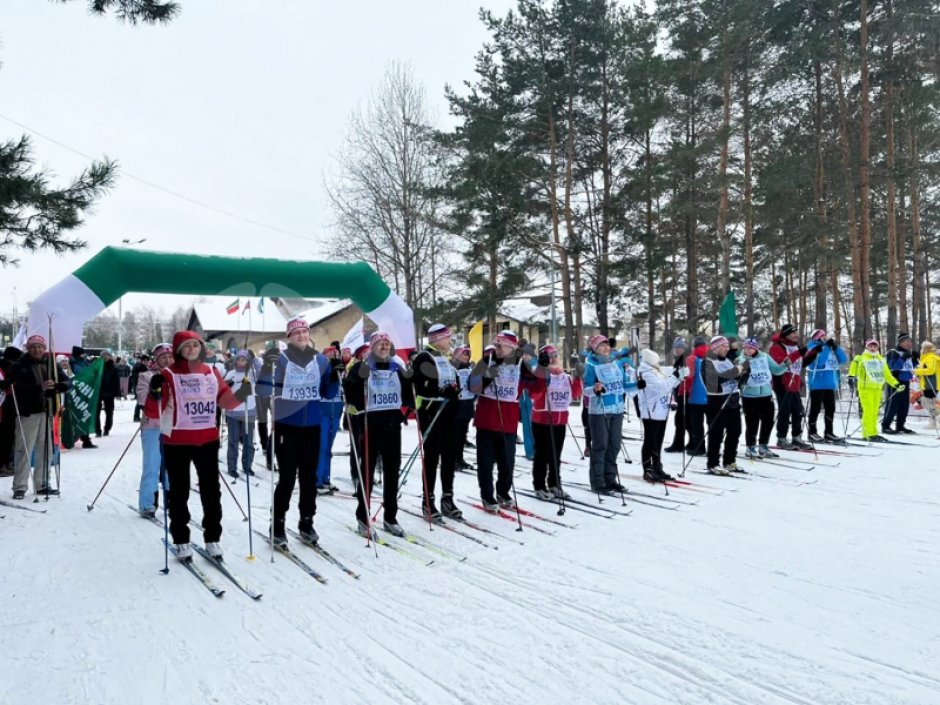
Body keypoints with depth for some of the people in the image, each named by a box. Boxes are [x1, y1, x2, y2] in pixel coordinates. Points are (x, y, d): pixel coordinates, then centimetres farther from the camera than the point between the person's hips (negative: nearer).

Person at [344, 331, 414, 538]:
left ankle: (390, 517, 18)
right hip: (370, 425, -5)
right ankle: (363, 518, 10)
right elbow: (350, 391, -9)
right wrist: (357, 410, -17)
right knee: (367, 471, 1)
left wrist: (405, 410, 7)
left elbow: (407, 393, 20)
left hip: (392, 425, 5)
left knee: (392, 471, 8)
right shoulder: (361, 368, -4)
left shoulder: (398, 369, 12)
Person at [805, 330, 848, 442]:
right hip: (817, 384, -7)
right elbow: (819, 361, -21)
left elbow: (843, 359, 8)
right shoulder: (813, 348, -3)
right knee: (816, 408, -3)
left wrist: (835, 347, -4)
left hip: (830, 384, 7)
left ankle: (829, 433, 12)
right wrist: (826, 347, -18)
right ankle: (812, 432, 4)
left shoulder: (830, 349, 17)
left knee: (830, 408, 7)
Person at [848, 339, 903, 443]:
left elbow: (887, 375, 22)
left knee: (875, 412, 4)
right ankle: (870, 434, -13)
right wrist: (851, 377, -27)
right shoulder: (860, 359, 3)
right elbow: (853, 368, -10)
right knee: (868, 411, -12)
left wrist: (896, 384, 15)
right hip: (865, 388, -5)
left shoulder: (881, 360, 19)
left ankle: (871, 433, 8)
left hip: (877, 388, 5)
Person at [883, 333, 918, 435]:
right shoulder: (893, 353, -9)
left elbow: (911, 367, 23)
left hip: (905, 382, 8)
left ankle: (900, 426, 19)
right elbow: (893, 366, -19)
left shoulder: (908, 354, 16)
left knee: (905, 405, 10)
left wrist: (915, 359, 6)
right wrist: (903, 358, -28)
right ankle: (885, 426, -7)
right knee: (893, 404, -10)